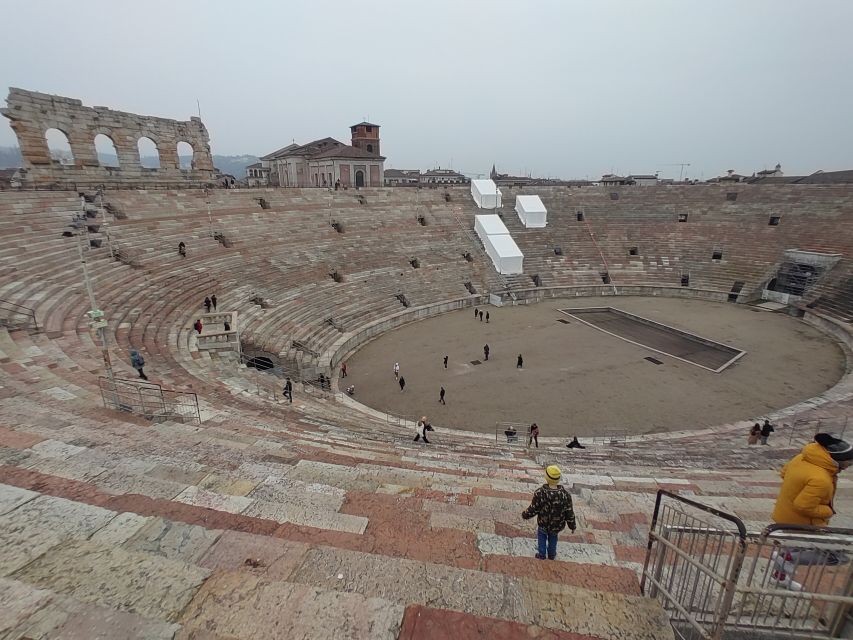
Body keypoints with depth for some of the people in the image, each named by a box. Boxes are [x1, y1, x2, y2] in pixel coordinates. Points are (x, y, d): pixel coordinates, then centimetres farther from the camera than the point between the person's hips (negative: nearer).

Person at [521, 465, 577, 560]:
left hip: (543, 523, -1)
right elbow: (569, 513, -14)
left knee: (541, 534, 32)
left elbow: (533, 509, -19)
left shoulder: (540, 493, -30)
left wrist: (525, 514, 2)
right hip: (557, 526, 2)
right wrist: (572, 526, 5)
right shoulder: (565, 495, -26)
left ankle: (542, 554, 38)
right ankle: (551, 554, 47)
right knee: (553, 537, 34)